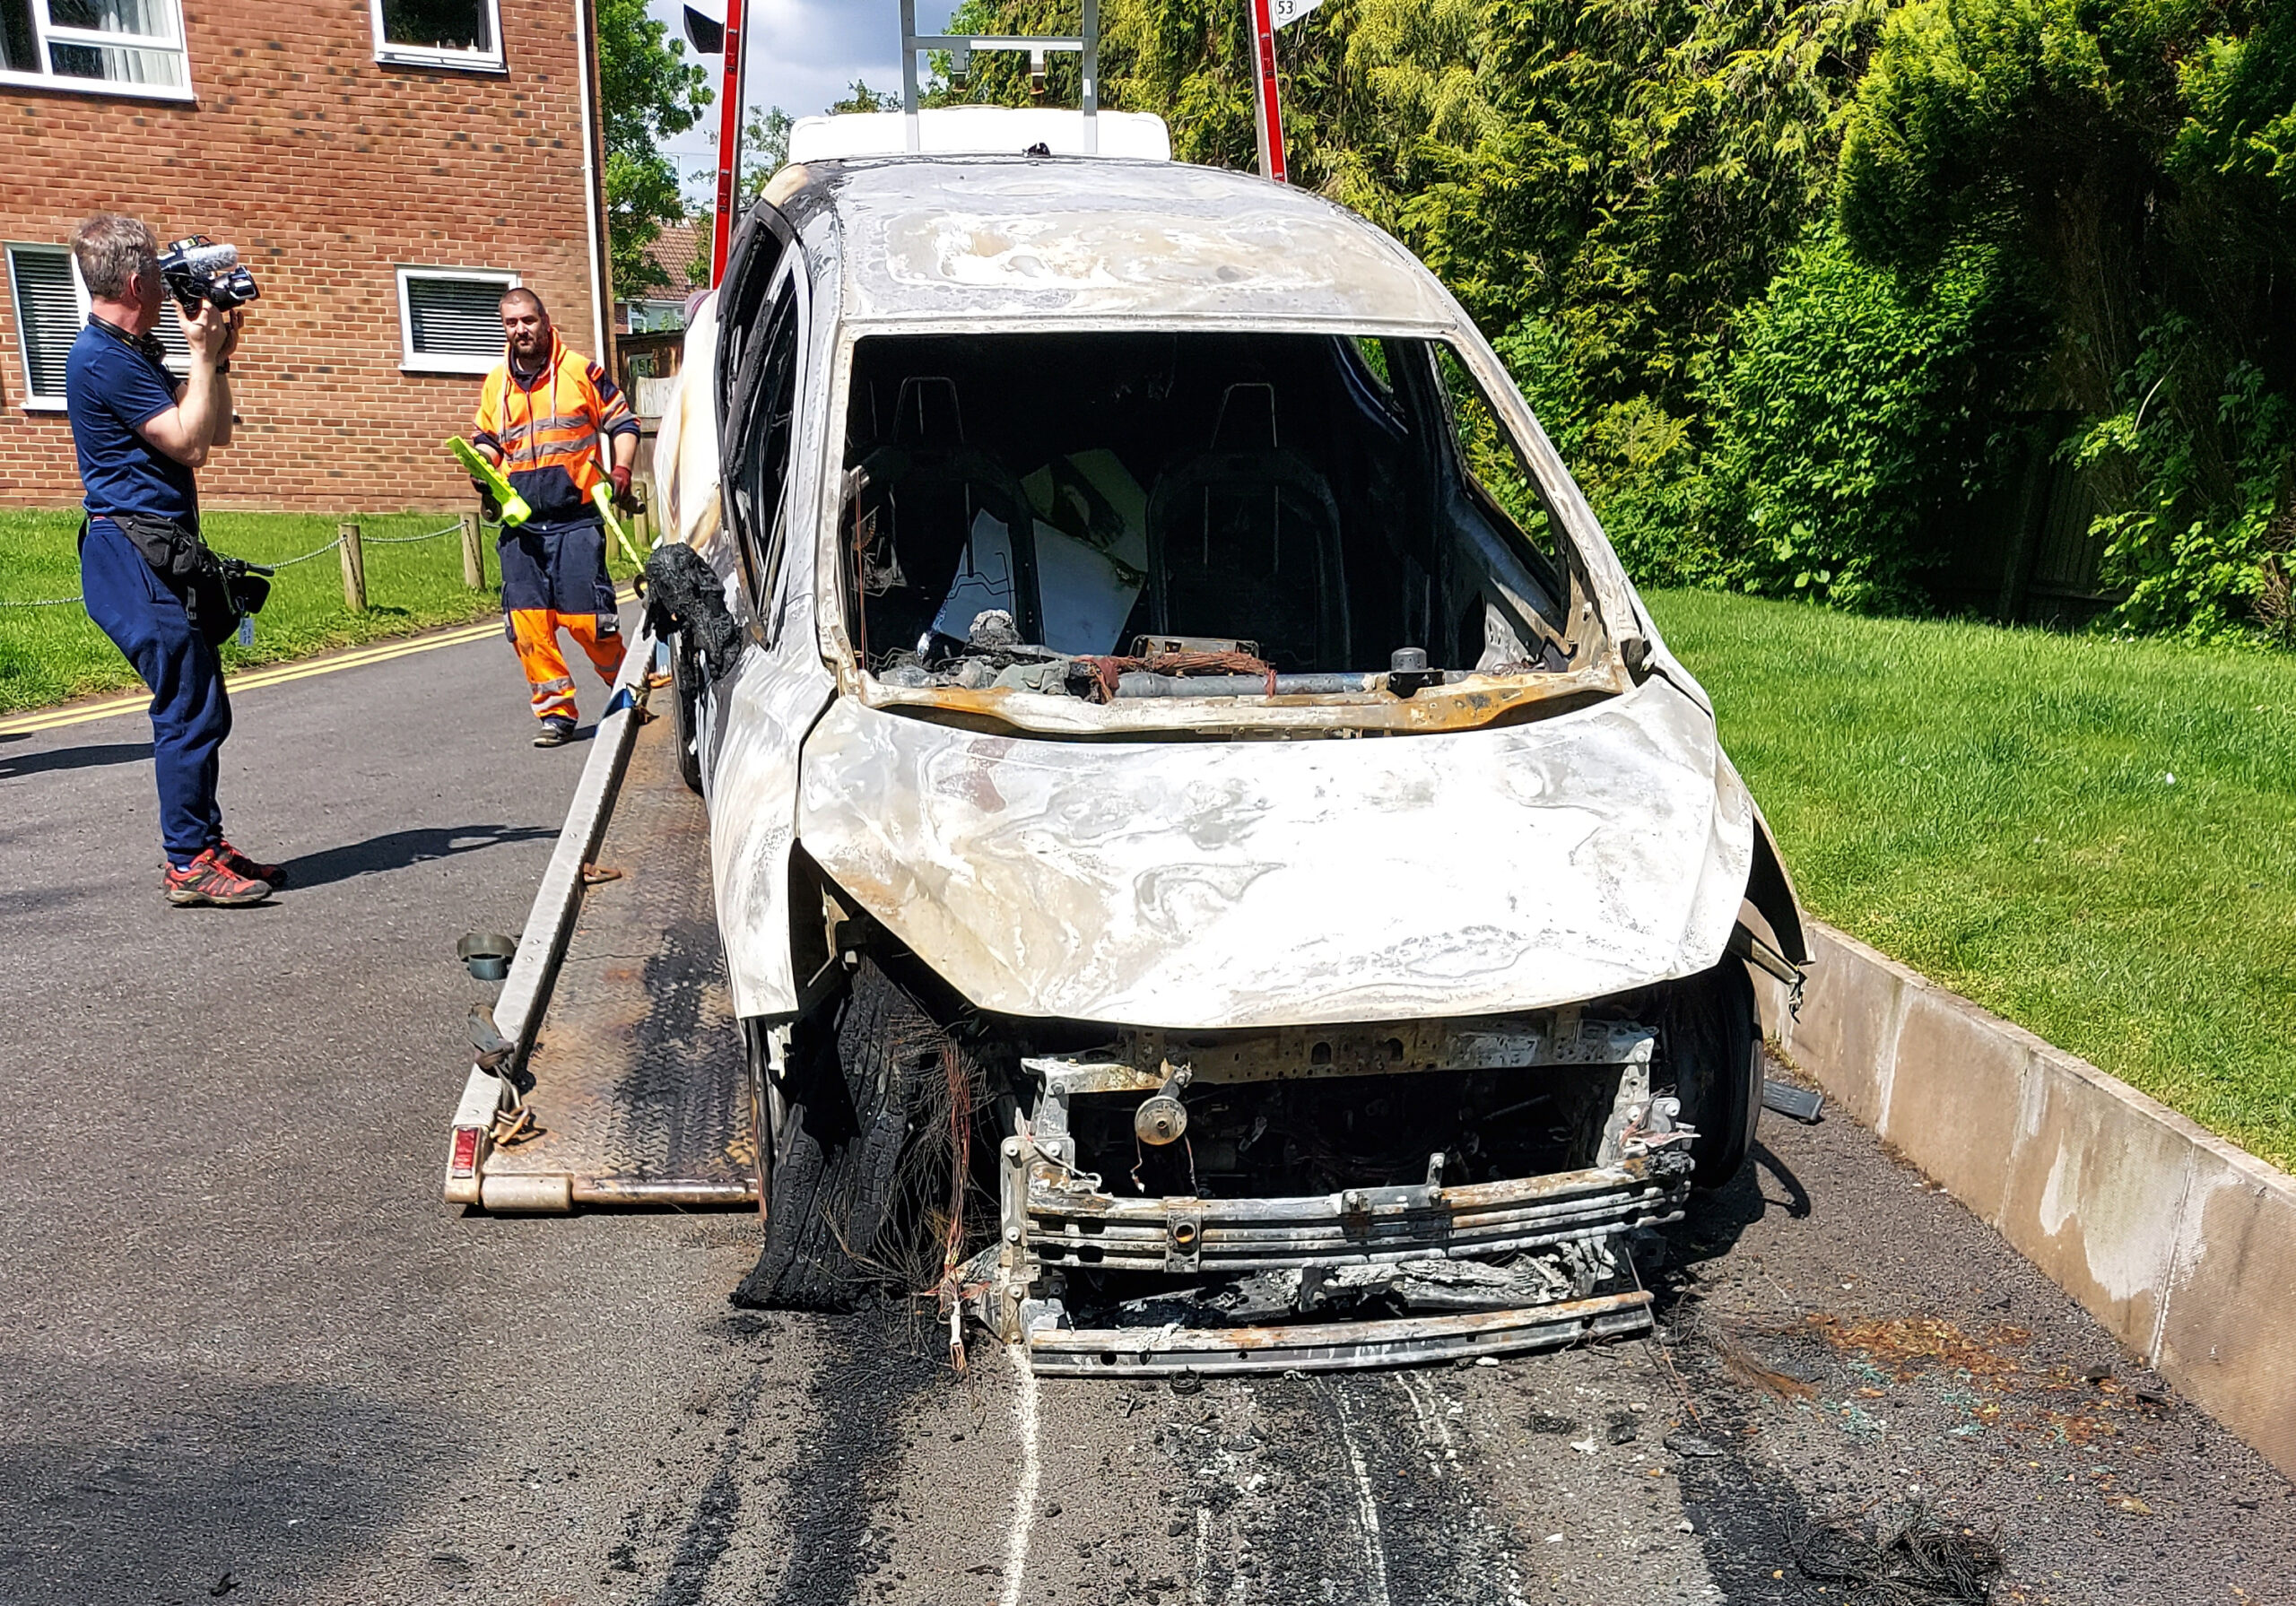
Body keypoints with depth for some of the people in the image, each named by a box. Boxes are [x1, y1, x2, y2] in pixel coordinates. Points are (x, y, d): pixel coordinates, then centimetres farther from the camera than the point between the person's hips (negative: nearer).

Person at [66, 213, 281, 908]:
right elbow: (189, 443, -16)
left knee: (198, 706, 12)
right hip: (133, 553, -10)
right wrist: (203, 355, -9)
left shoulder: (135, 353, 18)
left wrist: (218, 356, 9)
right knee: (189, 707, -10)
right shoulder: (100, 359, -13)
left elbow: (217, 431, 19)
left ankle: (205, 844, 20)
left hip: (160, 554, 10)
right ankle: (189, 864, -5)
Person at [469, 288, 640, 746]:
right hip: (520, 523, 4)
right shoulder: (496, 382, 14)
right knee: (527, 622, -2)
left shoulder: (580, 370, 2)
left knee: (584, 618, -7)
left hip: (575, 518, -4)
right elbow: (487, 439, 27)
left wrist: (621, 471, -7)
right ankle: (555, 711, 7)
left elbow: (622, 423, 8)